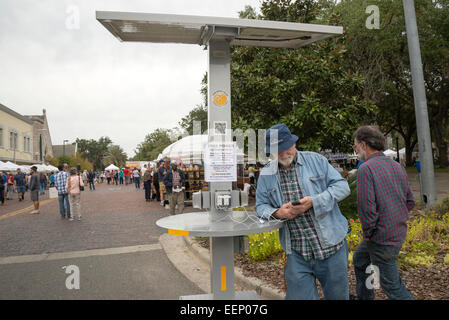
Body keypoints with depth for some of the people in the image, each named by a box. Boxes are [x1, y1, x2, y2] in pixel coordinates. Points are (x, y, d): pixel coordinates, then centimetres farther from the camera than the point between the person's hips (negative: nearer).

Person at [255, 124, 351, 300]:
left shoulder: (316, 160, -1)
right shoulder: (266, 173, 4)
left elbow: (342, 186, -2)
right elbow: (261, 206, 8)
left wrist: (314, 201, -17)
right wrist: (276, 213, -15)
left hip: (331, 245, 0)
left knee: (338, 295, 15)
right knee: (298, 295, 5)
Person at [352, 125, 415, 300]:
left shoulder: (365, 169, -20)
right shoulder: (397, 166, 6)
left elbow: (366, 207, -25)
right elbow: (410, 202, 11)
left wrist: (368, 233, -10)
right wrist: (397, 220, 16)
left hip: (383, 237, -9)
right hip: (398, 232, 9)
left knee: (391, 285, 6)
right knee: (359, 259, 27)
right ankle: (363, 297, 41)